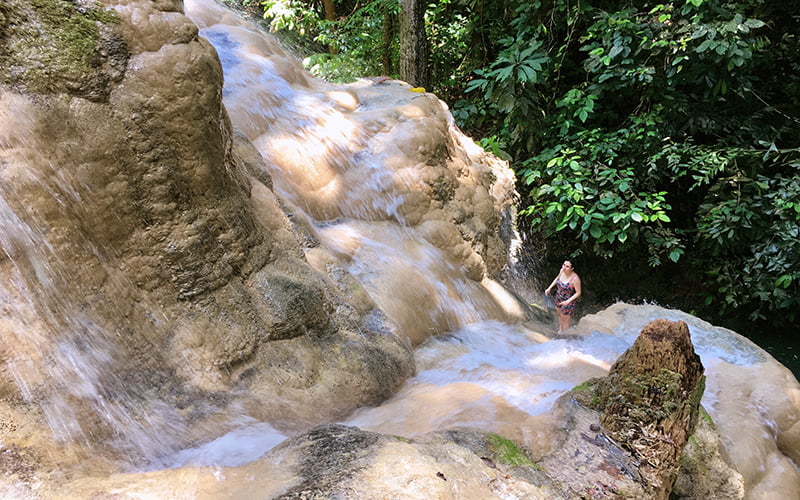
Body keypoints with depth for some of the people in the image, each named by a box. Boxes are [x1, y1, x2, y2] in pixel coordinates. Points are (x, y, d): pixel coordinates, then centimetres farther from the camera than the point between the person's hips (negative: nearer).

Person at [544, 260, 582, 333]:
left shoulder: (575, 278, -35)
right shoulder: (562, 270, -16)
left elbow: (578, 293, -23)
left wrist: (568, 301, -30)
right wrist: (549, 288, 3)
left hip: (568, 301, -6)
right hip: (559, 298, 7)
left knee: (565, 320, 15)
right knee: (560, 315, 30)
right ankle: (560, 331, 56)